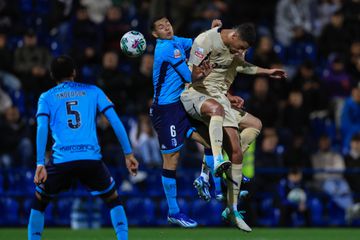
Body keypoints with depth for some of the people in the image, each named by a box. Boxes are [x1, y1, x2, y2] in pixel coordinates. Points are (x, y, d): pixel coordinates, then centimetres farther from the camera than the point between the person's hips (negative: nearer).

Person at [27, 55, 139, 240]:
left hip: (61, 160, 0)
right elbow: (115, 122, 9)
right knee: (114, 201, 20)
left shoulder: (46, 98, 14)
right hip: (92, 158, 1)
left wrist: (40, 164, -9)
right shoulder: (93, 92, 17)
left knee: (39, 204, 22)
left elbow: (42, 128, -2)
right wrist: (128, 154, 11)